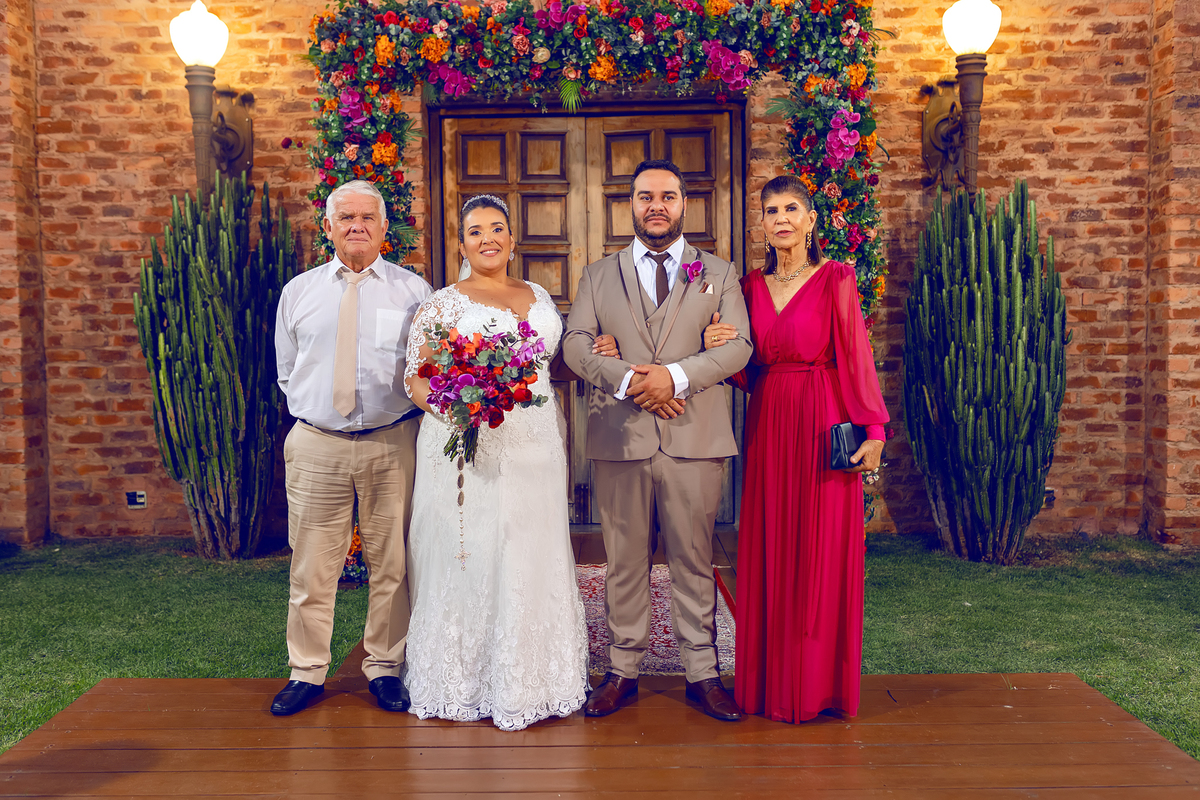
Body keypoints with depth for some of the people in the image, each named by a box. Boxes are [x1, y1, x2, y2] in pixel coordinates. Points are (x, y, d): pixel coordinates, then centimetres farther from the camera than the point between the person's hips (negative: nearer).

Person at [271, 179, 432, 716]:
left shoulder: (412, 290, 4)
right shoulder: (299, 292, 10)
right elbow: (286, 372, 18)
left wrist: (412, 413, -4)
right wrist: (313, 408, 8)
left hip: (392, 444, -1)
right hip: (316, 444, 1)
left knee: (391, 565, 7)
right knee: (312, 566, 6)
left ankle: (384, 668, 22)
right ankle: (307, 672, 21)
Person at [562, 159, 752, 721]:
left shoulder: (719, 274, 11)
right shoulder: (598, 276, 13)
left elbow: (737, 346, -1)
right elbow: (575, 345, 2)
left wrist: (674, 375, -16)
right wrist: (628, 380, -14)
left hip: (694, 439, 0)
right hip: (618, 437, 1)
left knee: (694, 560, 6)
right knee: (624, 562, 8)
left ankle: (702, 673, 18)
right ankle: (623, 671, 20)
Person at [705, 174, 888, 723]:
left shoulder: (835, 279, -2)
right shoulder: (751, 285, 11)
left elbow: (856, 357, -5)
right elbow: (748, 373, 11)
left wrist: (872, 429, -11)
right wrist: (721, 347, -8)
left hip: (823, 425, -4)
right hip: (767, 425, 4)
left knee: (821, 553, 2)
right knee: (770, 551, 7)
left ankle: (818, 683, 15)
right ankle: (772, 679, 19)